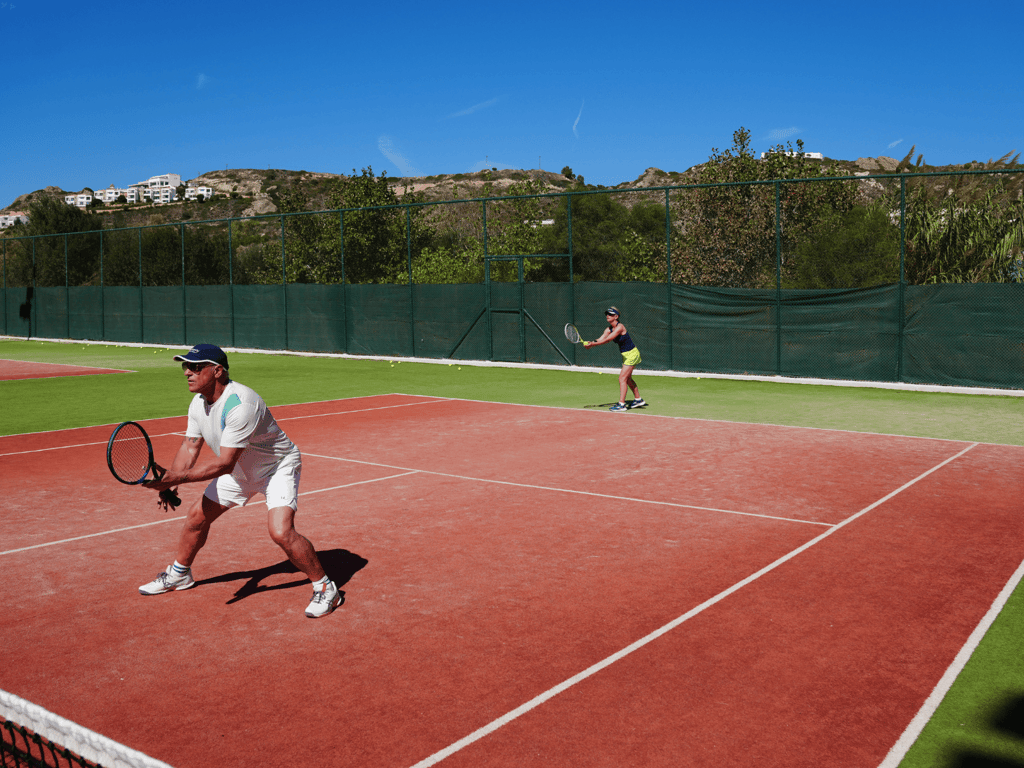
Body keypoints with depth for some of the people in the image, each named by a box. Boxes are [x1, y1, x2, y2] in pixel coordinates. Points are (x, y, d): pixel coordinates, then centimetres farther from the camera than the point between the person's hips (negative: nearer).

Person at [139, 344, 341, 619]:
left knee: (281, 531, -25)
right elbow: (190, 446, 0)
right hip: (239, 470, 9)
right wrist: (169, 484, -15)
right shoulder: (198, 403, -8)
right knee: (197, 516, 11)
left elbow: (224, 464, -37)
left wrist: (177, 478, -39)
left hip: (278, 467, -8)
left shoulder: (239, 405, -37)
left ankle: (325, 588, -6)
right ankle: (179, 574, 38)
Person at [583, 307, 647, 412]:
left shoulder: (620, 327, -24)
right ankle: (638, 400, 35)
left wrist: (592, 344, -32)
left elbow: (606, 340, -30)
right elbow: (600, 339, -9)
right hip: (625, 355, 10)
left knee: (622, 378, -14)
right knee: (627, 379, 20)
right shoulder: (609, 329, 2)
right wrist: (590, 343, -29)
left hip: (632, 354, -10)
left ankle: (621, 405, -14)